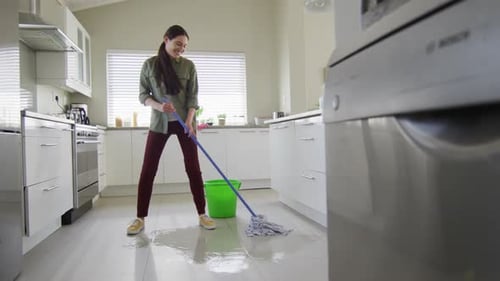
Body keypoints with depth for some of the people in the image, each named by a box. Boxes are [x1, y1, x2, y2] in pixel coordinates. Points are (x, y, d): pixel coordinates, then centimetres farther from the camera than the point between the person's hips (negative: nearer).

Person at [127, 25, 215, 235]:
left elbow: (193, 96, -3)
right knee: (147, 170, -1)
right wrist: (159, 106, -20)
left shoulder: (188, 66, 0)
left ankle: (202, 215, 9)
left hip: (184, 122, 0)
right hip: (159, 123, 0)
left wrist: (189, 121, -18)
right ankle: (140, 219, 10)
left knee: (193, 168, -1)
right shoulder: (150, 64, 0)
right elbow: (143, 95, 0)